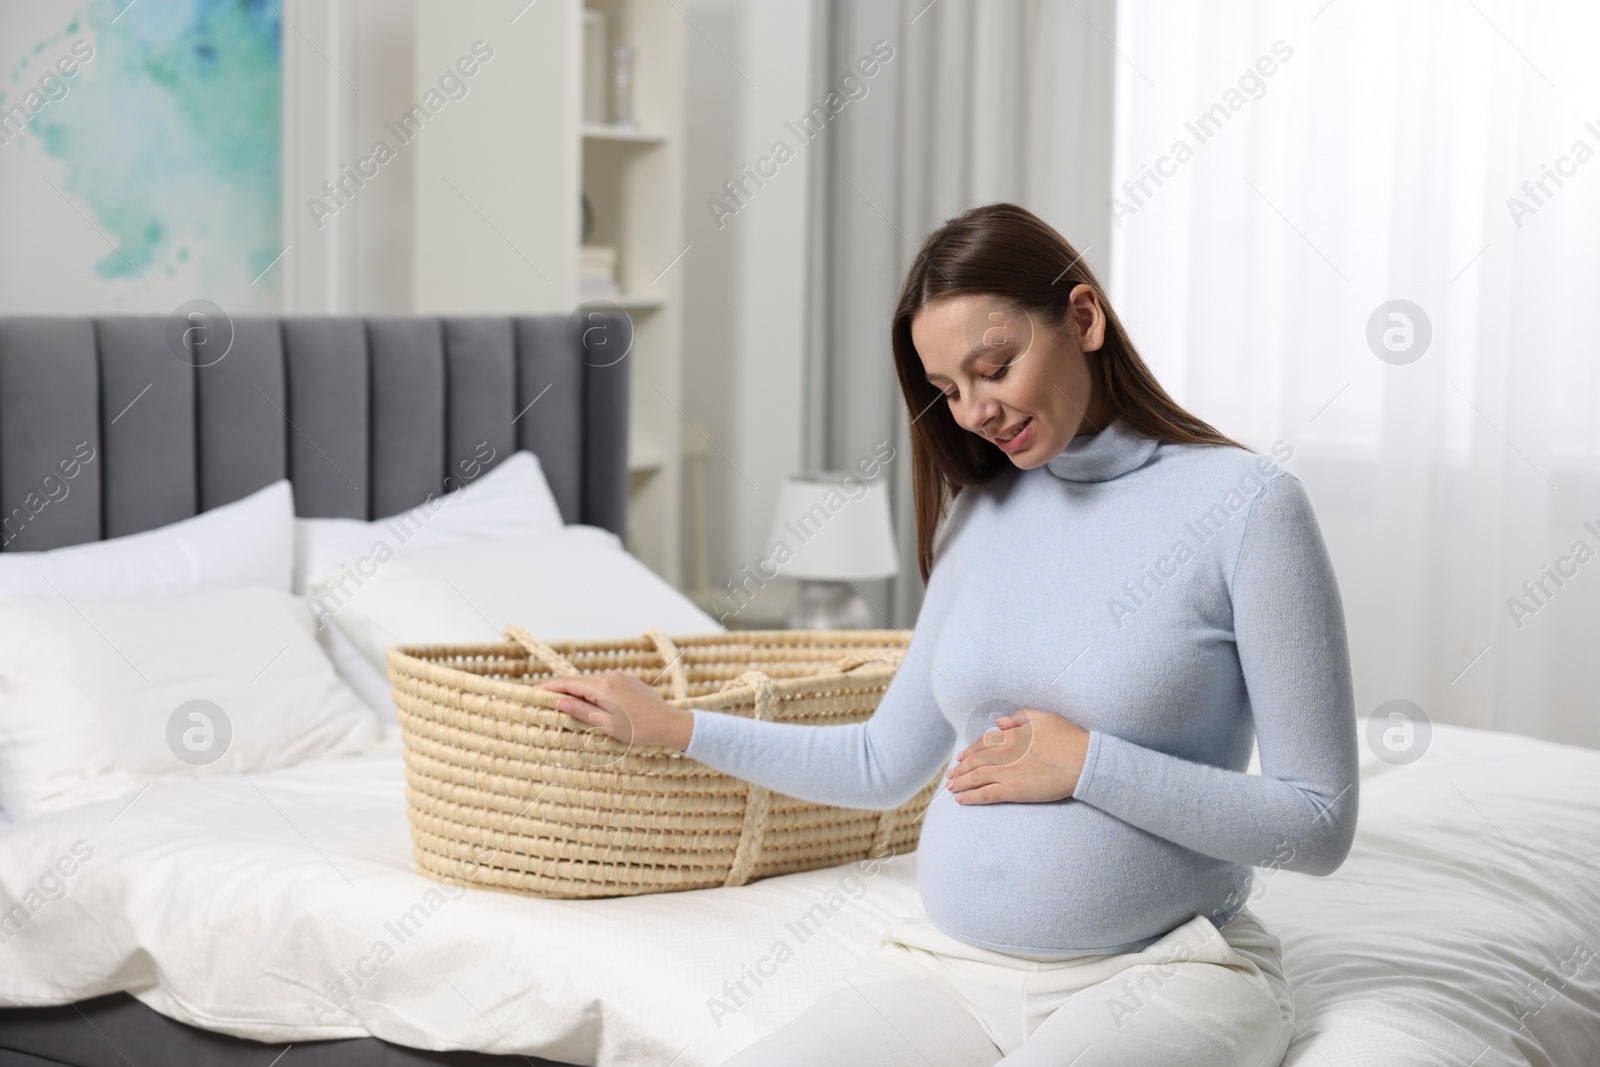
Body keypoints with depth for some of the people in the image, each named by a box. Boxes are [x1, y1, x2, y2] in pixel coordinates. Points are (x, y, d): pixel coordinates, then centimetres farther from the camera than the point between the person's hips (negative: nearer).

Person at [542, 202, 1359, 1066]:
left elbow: (1319, 824, -9)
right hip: (948, 961, 4)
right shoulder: (981, 516, 11)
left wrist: (1088, 765, -13)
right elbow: (886, 765, 21)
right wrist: (673, 727, 20)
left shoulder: (1245, 504, -7)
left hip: (1161, 971, -4)